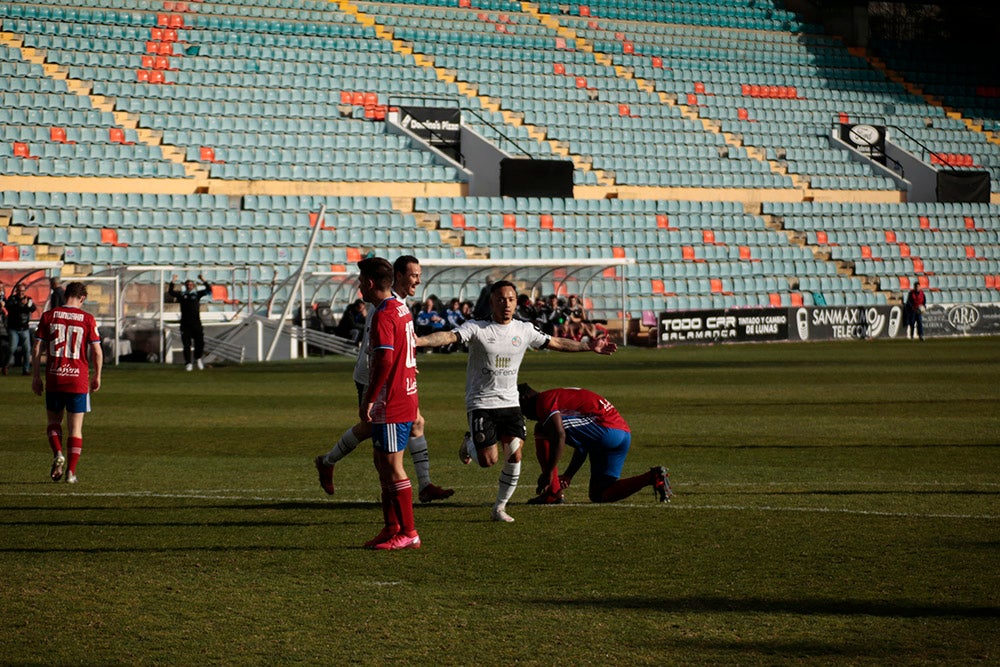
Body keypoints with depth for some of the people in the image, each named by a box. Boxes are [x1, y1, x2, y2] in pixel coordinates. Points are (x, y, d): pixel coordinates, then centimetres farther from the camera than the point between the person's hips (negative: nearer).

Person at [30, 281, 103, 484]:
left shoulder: (49, 316, 1)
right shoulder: (88, 319, -3)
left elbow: (37, 349, 1)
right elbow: (97, 352, -2)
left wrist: (36, 376, 8)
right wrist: (97, 376, 12)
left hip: (54, 377, 1)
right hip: (79, 379, -1)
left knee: (54, 420, 19)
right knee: (75, 427, 6)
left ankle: (58, 454, -5)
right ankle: (71, 471, 1)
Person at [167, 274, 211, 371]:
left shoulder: (197, 294, 8)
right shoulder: (181, 295, 8)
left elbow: (209, 290, 0)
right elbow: (171, 292, -4)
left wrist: (204, 281, -13)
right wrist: (172, 282, -18)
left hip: (196, 322, 0)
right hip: (185, 324, 0)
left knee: (200, 343, -2)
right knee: (186, 345, 0)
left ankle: (198, 358, 23)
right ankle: (188, 364, 7)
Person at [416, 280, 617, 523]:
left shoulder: (524, 330, 5)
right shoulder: (477, 328, -10)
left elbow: (556, 343, 17)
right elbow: (450, 336, -25)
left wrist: (590, 346, 18)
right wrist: (419, 341, -43)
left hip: (510, 403, 4)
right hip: (481, 404, -4)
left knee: (514, 456, -9)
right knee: (489, 460, -9)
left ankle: (499, 507, 9)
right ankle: (470, 443, 28)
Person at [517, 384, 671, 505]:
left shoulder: (544, 400, -2)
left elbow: (559, 436, -18)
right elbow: (582, 445, 33)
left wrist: (548, 473, -13)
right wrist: (568, 475, 34)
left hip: (606, 429, -10)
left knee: (542, 430, -7)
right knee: (598, 496, 16)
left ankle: (553, 494, -6)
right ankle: (653, 477, 6)